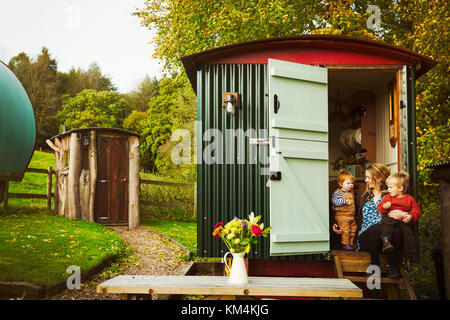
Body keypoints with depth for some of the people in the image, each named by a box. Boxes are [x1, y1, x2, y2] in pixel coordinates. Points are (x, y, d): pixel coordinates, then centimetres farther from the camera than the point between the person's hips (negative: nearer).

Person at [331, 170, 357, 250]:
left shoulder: (351, 192, 13)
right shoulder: (338, 192, -11)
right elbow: (334, 201, -24)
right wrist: (345, 201, -26)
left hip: (351, 216, 8)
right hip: (342, 216, -8)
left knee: (353, 230, 12)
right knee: (345, 229, -16)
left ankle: (351, 243, 25)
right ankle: (345, 243, -6)